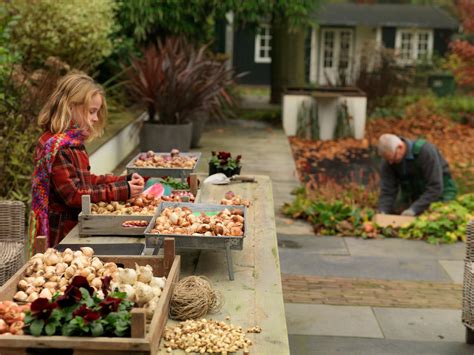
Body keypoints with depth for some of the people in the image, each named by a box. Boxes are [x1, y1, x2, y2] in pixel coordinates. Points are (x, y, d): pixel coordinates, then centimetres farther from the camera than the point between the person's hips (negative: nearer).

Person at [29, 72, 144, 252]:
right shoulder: (57, 147, -21)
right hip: (61, 235, -9)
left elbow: (86, 180, 15)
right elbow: (74, 195, -23)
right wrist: (122, 191, -21)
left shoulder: (73, 142, 10)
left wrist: (125, 180, 4)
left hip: (75, 227, 9)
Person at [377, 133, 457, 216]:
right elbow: (387, 191, -18)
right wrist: (382, 213, -36)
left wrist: (414, 209, -40)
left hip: (440, 195, -5)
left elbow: (435, 188, -33)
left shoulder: (425, 151, -31)